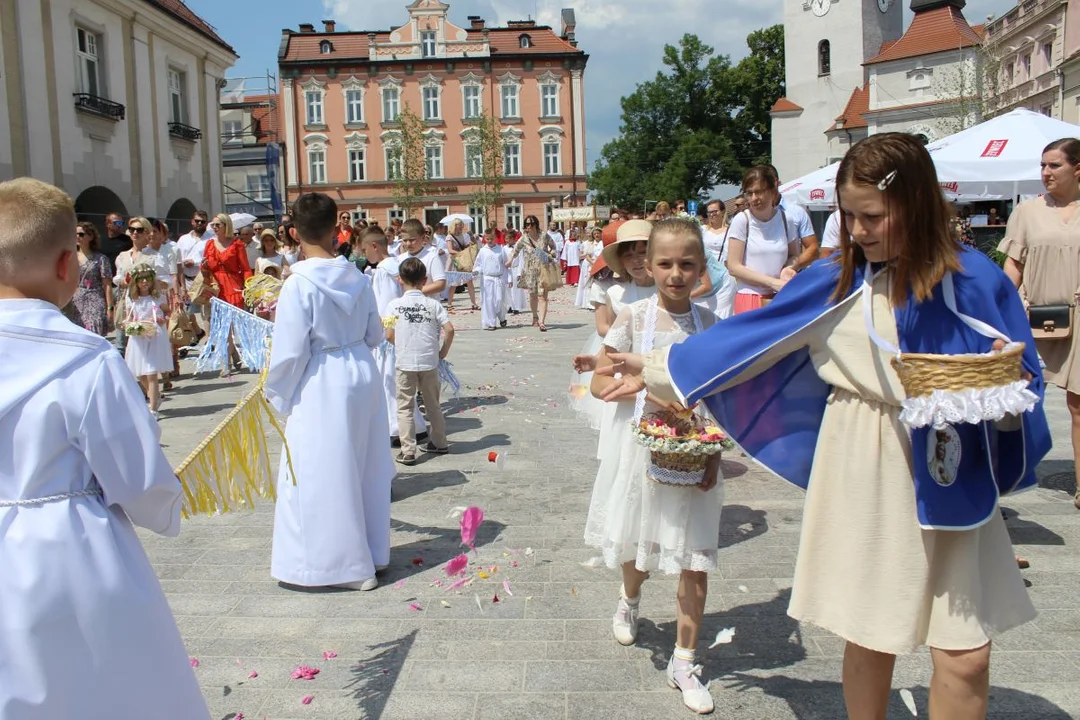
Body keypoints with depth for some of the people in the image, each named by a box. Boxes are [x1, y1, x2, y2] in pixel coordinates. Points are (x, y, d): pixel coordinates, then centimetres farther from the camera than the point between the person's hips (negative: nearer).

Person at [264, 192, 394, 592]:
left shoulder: (298, 285, -17)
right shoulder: (357, 278, 0)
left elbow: (290, 352, -14)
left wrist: (278, 396, 1)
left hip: (321, 388, -6)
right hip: (363, 376, 7)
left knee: (322, 476, 7)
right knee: (363, 468, 19)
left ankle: (347, 563, 17)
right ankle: (371, 550, 33)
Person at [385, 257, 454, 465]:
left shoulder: (394, 304, -5)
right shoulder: (433, 304, -3)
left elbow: (389, 335, -5)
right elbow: (449, 330, -9)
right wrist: (442, 352, 5)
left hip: (405, 363, -2)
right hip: (429, 362, 2)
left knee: (405, 407, 5)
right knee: (433, 404, 18)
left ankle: (408, 451, 2)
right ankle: (439, 443, 30)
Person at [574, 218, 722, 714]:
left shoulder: (709, 324, 0)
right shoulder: (634, 317, -6)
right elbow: (599, 384, -5)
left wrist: (714, 454, -7)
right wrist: (644, 388, -21)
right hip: (642, 446, -1)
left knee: (695, 558, 2)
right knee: (637, 546, 15)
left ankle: (683, 663, 18)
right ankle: (629, 601, 51)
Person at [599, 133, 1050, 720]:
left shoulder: (975, 280, -4)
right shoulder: (835, 282, -2)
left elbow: (1025, 383, 4)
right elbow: (742, 340, 3)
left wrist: (1006, 388, -20)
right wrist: (654, 369, 4)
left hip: (951, 481, 0)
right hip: (861, 480, 1)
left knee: (964, 655, 0)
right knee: (868, 640, 9)